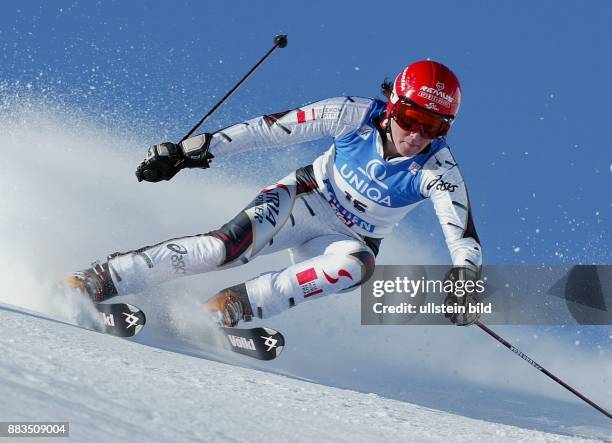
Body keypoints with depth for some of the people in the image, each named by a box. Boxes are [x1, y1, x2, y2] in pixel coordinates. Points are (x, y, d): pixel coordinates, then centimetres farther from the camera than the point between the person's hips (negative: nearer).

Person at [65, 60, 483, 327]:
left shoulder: (439, 170, -19)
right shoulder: (357, 115, -19)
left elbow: (464, 239, -22)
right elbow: (271, 129, -14)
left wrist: (466, 279, -44)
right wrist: (192, 150, -15)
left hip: (350, 238, 2)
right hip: (304, 198, -1)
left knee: (357, 264, -36)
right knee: (233, 243, -30)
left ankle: (239, 304, -33)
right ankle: (102, 280, -27)